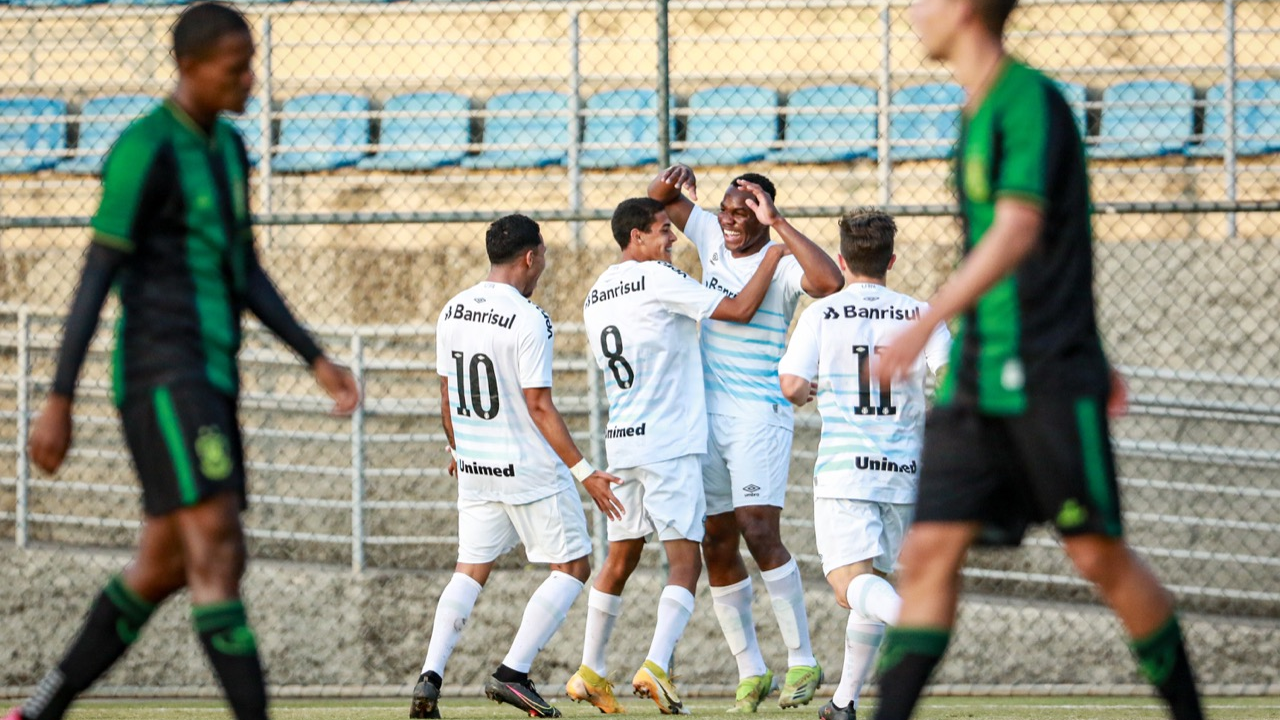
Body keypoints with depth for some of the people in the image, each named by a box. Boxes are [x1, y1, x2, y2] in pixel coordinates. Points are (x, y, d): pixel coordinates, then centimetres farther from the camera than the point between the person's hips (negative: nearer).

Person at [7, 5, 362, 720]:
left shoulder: (227, 146, 16)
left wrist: (317, 359, 14)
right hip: (161, 374, -10)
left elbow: (248, 275, 22)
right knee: (216, 549, -16)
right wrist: (59, 402, -15)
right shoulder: (145, 149, -12)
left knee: (166, 565, 11)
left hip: (210, 379, 10)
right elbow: (98, 276, -13)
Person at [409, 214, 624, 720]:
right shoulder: (528, 321, -16)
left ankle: (430, 677, -2)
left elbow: (447, 397, 12)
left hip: (474, 469, 7)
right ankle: (513, 673, -4)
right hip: (530, 469, -7)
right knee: (572, 567, 5)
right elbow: (539, 408, -17)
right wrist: (584, 472, -14)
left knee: (471, 570, 13)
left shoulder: (452, 313, 5)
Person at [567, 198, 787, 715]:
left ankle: (590, 672, 19)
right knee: (684, 560, -8)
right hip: (669, 442, -8)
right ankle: (656, 666, -22)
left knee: (620, 558, 16)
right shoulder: (658, 280, -9)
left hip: (622, 440, 8)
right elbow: (740, 309, -10)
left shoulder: (596, 295, 15)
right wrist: (773, 256, 2)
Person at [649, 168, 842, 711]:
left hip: (759, 416, -7)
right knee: (716, 547, 5)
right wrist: (673, 180, -7)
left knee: (760, 534, -17)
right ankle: (750, 671, 12)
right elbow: (659, 200, 16)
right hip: (706, 415, 7)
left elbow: (830, 282, -31)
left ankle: (802, 661, -10)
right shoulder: (712, 238, 7)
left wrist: (777, 223, -27)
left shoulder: (780, 262, -11)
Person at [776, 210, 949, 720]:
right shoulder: (919, 315, 5)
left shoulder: (822, 314, 0)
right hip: (903, 468, 3)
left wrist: (806, 393, 15)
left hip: (842, 467, -3)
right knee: (871, 583, 16)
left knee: (851, 582, -13)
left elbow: (792, 386, -7)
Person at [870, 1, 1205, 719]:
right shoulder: (980, 114, 16)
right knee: (930, 549, -3)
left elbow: (1018, 234, -24)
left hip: (1046, 383, -8)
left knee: (1099, 553, -1)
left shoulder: (1032, 101, -12)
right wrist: (1093, 358, 30)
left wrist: (926, 323, -31)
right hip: (977, 384, 8)